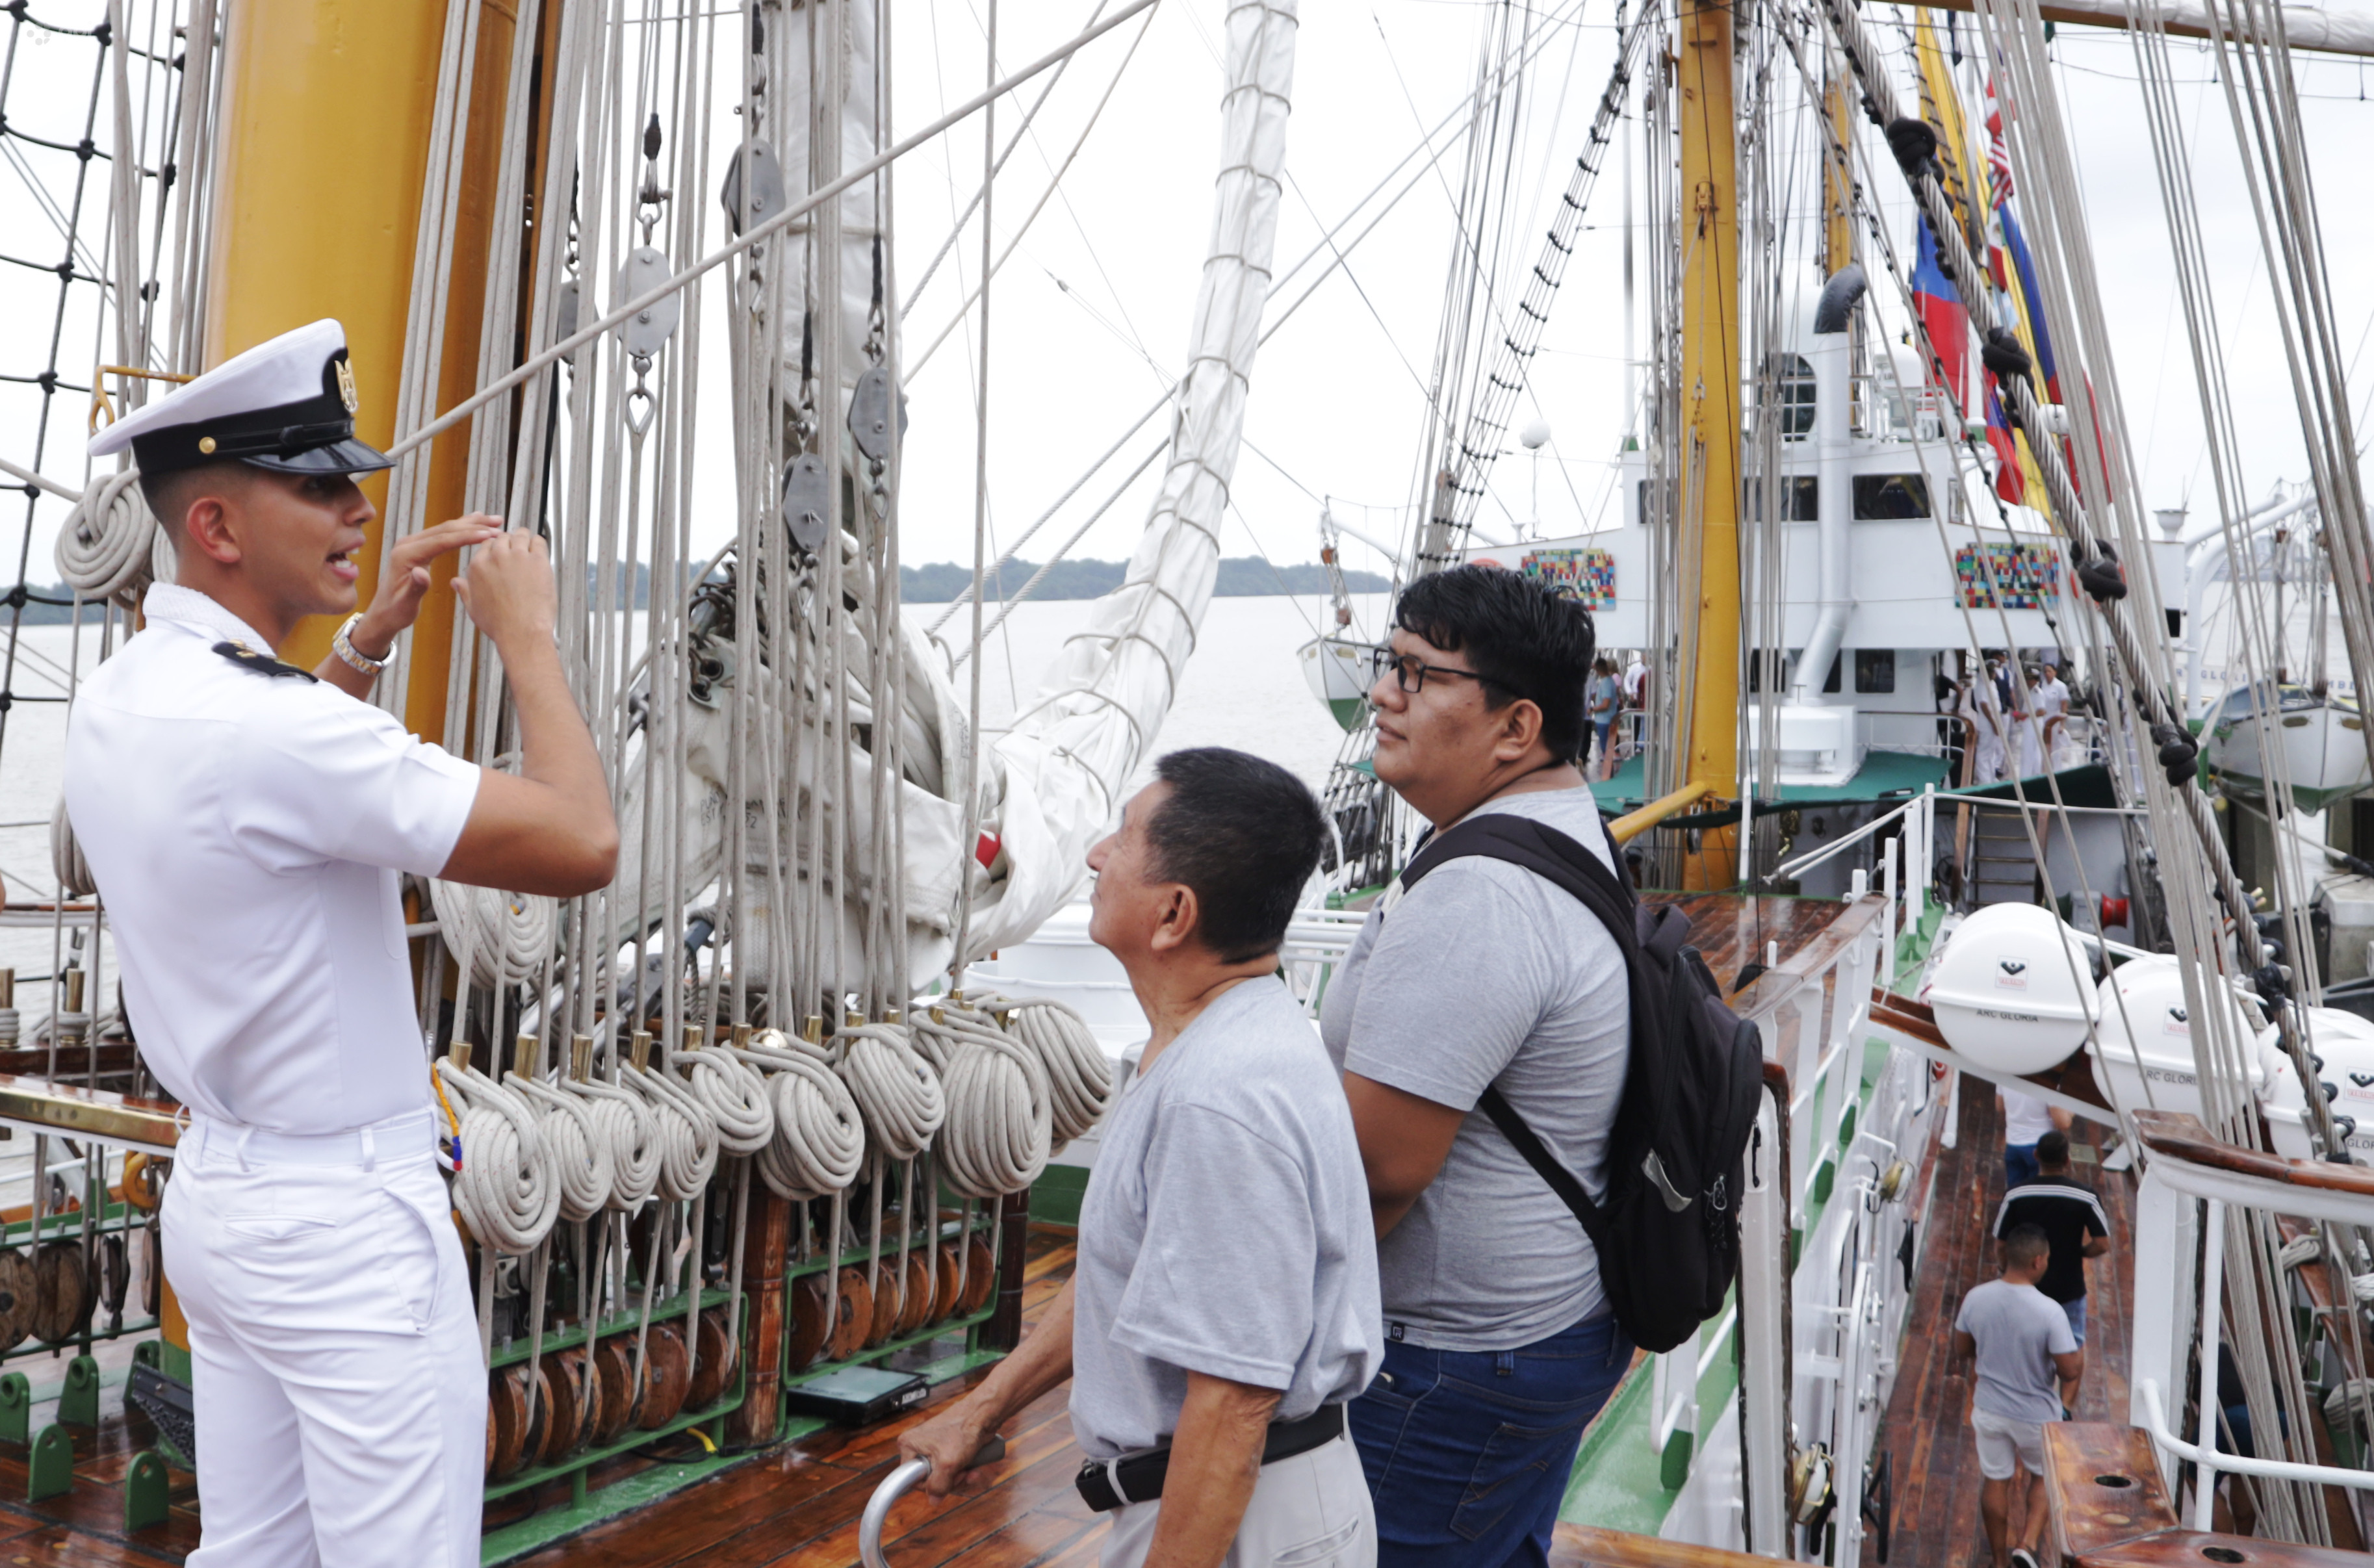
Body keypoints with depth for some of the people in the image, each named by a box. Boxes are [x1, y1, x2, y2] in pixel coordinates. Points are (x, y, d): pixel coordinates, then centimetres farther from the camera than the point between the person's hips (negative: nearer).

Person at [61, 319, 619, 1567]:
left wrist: (366, 642, 15)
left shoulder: (118, 701, 5)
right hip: (347, 1220, -9)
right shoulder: (269, 720, -25)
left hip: (217, 1188, 9)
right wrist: (526, 635, -13)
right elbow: (583, 845, -26)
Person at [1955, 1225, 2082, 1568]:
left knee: (1996, 1481, 20)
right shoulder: (2050, 1312, -27)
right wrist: (2080, 1357, 0)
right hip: (2036, 1415, -3)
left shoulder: (1975, 1298, -14)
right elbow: (2069, 1370, -20)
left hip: (1988, 1410, 3)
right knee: (2044, 1476, 25)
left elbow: (1961, 1352, -1)